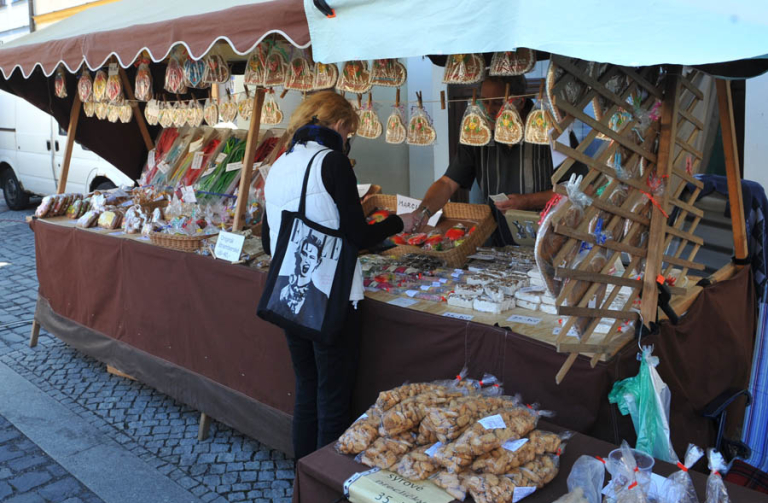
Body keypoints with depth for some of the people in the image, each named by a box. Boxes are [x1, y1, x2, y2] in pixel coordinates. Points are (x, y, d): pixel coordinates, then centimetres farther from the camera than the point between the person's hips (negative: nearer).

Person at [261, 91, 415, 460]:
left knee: (306, 393, 19)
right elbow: (358, 236, -14)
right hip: (330, 299, -7)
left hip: (290, 298, 7)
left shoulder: (278, 166, 10)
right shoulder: (331, 160, -11)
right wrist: (398, 223, 3)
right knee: (333, 401, 5)